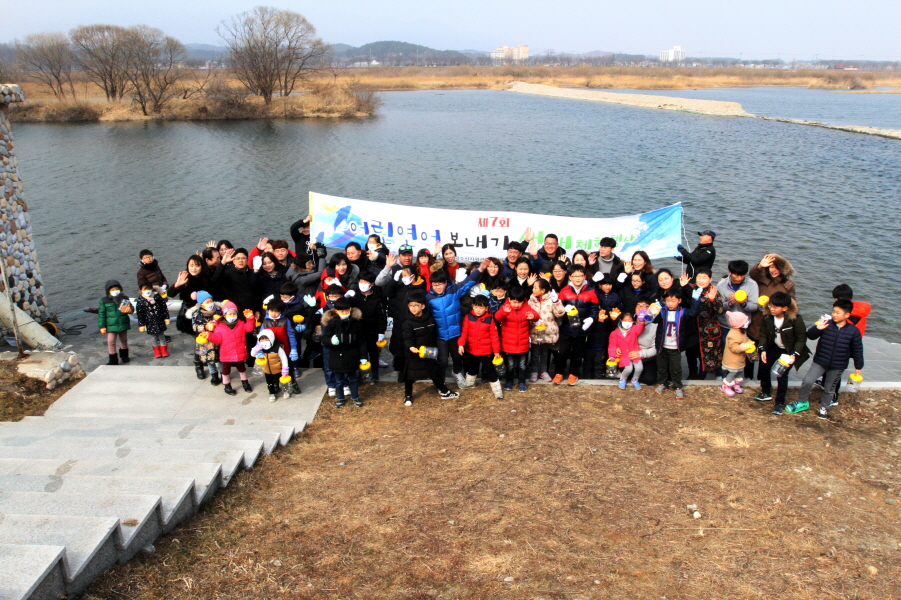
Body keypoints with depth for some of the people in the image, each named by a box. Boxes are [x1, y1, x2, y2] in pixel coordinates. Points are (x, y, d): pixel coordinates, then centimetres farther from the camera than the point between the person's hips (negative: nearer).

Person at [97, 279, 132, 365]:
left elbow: (131, 308, 6)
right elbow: (101, 314, -4)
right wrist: (102, 326, -6)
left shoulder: (124, 299, -3)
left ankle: (124, 355, 39)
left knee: (124, 340, 18)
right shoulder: (104, 301, -7)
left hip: (123, 324, 2)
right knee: (111, 342, -5)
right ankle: (113, 360, 6)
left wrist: (129, 309, -21)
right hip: (111, 325, -2)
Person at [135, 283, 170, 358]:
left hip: (160, 321, 1)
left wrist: (166, 318, -1)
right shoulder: (140, 301, -10)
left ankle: (164, 350, 26)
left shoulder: (157, 297, -5)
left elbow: (164, 307, 1)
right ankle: (157, 351, 27)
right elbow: (139, 314, -6)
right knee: (153, 337, 11)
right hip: (150, 323, -1)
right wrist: (141, 324, -6)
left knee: (161, 336, 13)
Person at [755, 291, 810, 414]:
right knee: (764, 367, 6)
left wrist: (794, 355, -24)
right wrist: (763, 350, -12)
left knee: (782, 374, -7)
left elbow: (801, 338, -18)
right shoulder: (768, 317, -17)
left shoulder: (795, 320, -28)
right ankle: (766, 393, 30)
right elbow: (763, 334, -3)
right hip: (774, 347, 5)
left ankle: (780, 402, 8)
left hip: (789, 351, -5)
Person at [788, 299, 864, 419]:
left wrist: (858, 366, 7)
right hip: (820, 361, 0)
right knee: (807, 381, -8)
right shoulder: (826, 324, -11)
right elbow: (810, 336, -11)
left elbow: (857, 350, 1)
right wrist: (817, 329, -31)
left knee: (829, 389, 15)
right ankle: (802, 402, 14)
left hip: (838, 366, 0)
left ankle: (824, 408, 37)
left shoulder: (853, 331, -8)